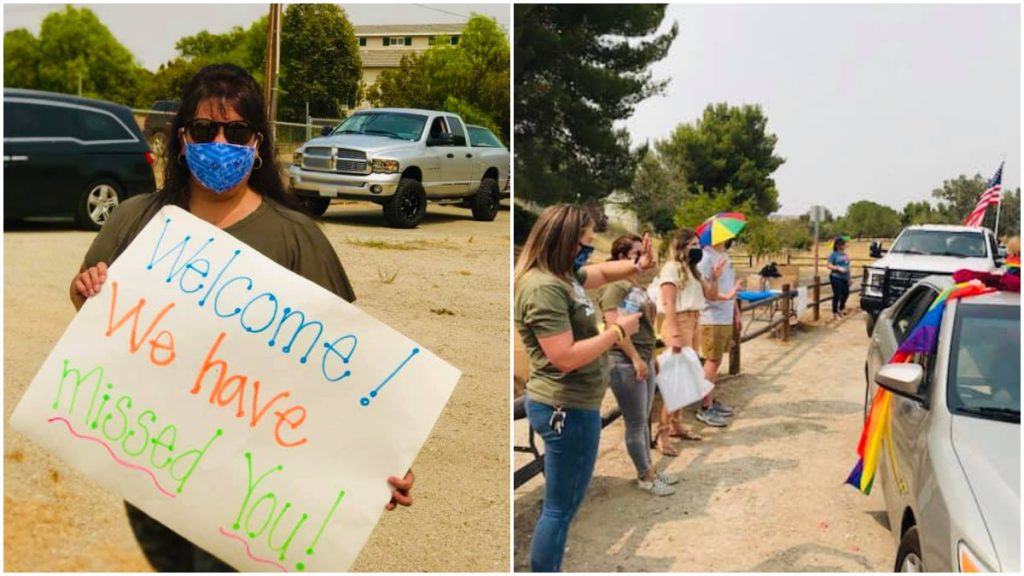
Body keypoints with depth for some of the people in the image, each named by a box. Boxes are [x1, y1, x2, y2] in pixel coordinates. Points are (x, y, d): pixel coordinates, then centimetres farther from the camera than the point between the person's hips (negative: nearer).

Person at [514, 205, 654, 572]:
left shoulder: (562, 275, 8)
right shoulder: (543, 287, -23)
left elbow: (603, 272, 25)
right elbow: (565, 357, -28)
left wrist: (637, 266, 5)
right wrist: (617, 331, -17)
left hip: (568, 405, 11)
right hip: (566, 409, -11)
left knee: (563, 505, 20)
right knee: (560, 509, 1)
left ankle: (549, 569, 33)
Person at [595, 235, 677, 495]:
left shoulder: (636, 285, 16)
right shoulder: (615, 286, -13)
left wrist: (651, 356, 22)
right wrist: (636, 358, -21)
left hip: (644, 359, 9)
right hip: (625, 362, -9)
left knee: (643, 420, 17)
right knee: (636, 423, 1)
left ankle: (649, 469, 27)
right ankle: (645, 477, 12)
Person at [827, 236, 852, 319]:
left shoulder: (845, 254, 15)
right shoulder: (834, 254, -5)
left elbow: (847, 266, 21)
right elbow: (829, 266, -10)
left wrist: (849, 278, 19)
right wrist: (838, 268, -22)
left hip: (845, 278, 7)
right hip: (836, 277, -7)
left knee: (846, 293, 10)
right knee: (837, 295, -7)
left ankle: (841, 309, 31)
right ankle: (835, 313, 1)